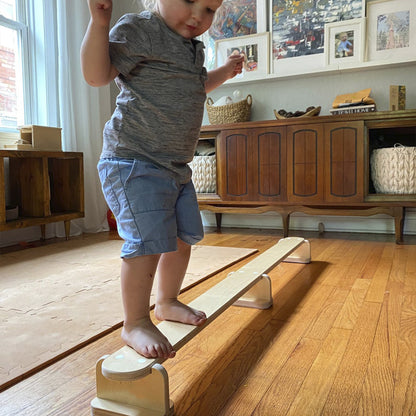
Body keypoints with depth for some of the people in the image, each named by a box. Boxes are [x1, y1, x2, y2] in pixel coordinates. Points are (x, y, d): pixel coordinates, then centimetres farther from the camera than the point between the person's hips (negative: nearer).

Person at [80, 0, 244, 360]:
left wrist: (224, 73, 33)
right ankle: (135, 323, 5)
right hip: (134, 163, -9)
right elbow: (96, 74, -21)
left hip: (175, 166, 9)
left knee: (185, 236, 14)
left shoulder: (193, 48, 17)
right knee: (149, 242, -15)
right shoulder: (137, 30, -9)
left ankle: (167, 302, 34)